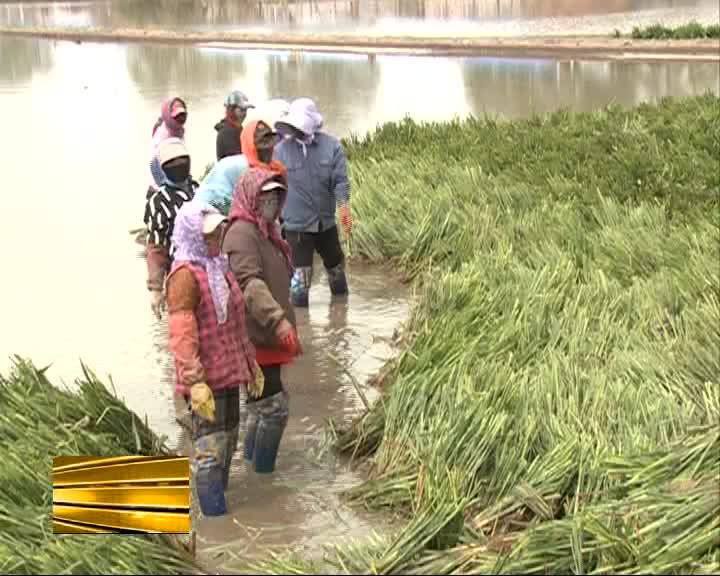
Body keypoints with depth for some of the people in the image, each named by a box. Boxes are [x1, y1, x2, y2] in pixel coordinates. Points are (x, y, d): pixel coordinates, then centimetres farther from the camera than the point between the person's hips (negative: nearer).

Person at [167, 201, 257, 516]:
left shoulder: (218, 266, 13)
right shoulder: (186, 274, -16)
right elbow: (182, 334, -22)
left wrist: (250, 361, 23)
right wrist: (195, 382, -26)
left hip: (229, 373, 10)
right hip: (206, 379, -10)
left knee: (228, 441, 19)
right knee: (210, 449, -3)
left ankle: (218, 503, 32)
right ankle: (216, 515, 4)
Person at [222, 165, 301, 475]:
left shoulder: (267, 231, 16)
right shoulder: (242, 233, -16)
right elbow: (250, 283, -30)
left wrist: (289, 331, 29)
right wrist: (278, 320, -40)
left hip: (267, 338, 10)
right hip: (253, 340, -10)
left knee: (261, 405, 19)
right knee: (274, 408, -6)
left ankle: (252, 462, 31)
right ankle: (263, 473, 5)